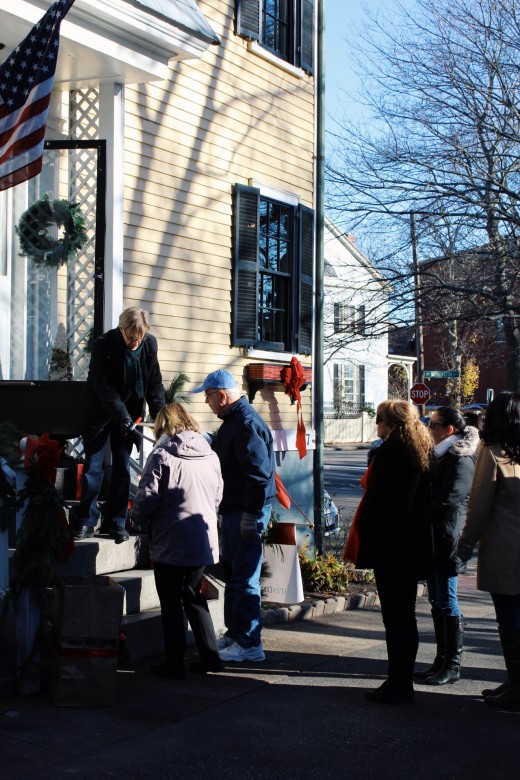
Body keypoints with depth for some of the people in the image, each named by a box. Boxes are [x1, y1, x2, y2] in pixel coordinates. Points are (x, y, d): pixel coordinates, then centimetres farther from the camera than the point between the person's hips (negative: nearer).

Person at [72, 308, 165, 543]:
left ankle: (116, 521, 11)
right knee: (93, 466, -2)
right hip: (100, 413, -3)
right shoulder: (102, 345, -21)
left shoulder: (149, 345, -9)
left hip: (129, 412, 3)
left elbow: (155, 384, -4)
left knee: (122, 468, 4)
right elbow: (104, 387, -24)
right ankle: (86, 521, 6)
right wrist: (122, 417, -31)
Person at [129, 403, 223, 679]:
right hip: (203, 540, 6)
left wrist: (138, 522, 4)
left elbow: (147, 498, -14)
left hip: (170, 543, -6)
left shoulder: (162, 456, -12)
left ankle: (175, 664, 9)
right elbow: (217, 497, 13)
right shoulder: (210, 455, 6)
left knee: (171, 602, 5)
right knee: (194, 597, 20)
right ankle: (210, 656, 19)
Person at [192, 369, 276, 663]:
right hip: (233, 509, 11)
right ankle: (235, 633, 29)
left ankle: (249, 644, 1)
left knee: (245, 578, -6)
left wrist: (251, 515, -24)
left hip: (246, 513, -11)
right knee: (233, 574, 18)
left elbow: (258, 474, -24)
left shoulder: (247, 424, -19)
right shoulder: (233, 420, 15)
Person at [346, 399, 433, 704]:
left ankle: (397, 685, -1)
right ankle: (404, 682, 20)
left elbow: (377, 499, -16)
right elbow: (428, 499, 13)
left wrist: (365, 533, -8)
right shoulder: (424, 452, 10)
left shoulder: (389, 451, -14)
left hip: (390, 543, -8)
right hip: (416, 546, 8)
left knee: (394, 616, -4)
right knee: (406, 615, 14)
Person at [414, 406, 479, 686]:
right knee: (437, 601, 13)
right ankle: (442, 660, 21)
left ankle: (453, 664, 5)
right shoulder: (441, 456, 16)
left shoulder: (461, 461, -14)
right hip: (432, 540, 10)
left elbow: (448, 501, -20)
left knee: (447, 602, -3)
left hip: (446, 540, -9)